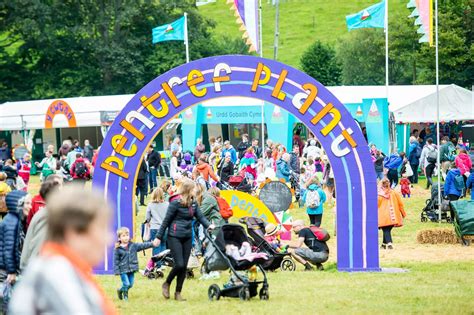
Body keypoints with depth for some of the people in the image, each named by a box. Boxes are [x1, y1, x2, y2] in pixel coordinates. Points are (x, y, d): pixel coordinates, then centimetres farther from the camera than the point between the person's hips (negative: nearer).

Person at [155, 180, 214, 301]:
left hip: (187, 237, 6)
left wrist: (208, 225, -15)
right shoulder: (176, 203, -12)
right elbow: (166, 220, -7)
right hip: (175, 237, -6)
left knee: (184, 266, 5)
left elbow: (200, 216, 6)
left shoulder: (193, 203, 7)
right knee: (179, 264, -10)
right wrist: (159, 237, -3)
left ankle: (178, 293, 14)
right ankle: (166, 284, 14)